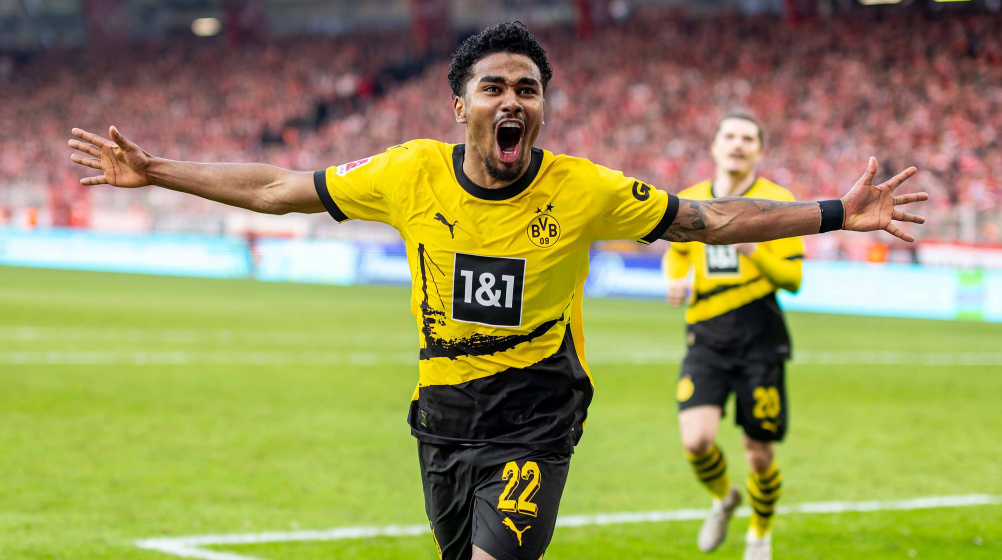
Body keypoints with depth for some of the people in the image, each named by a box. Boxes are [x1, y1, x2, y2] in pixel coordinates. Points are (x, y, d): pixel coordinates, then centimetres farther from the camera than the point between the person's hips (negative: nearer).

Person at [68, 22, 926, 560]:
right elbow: (277, 190, 2)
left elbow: (711, 221, -3)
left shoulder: (584, 191, -12)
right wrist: (153, 173, 3)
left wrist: (839, 214, -8)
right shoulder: (412, 174, -7)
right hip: (443, 406, 3)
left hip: (534, 411, -3)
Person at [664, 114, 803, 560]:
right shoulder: (689, 202, 8)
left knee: (760, 454, 4)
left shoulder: (778, 202, -2)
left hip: (759, 339, -2)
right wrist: (677, 280, 5)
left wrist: (755, 252, -23)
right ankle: (723, 498, 18)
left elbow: (793, 278, -5)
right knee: (696, 440, -17)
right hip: (705, 338, 2)